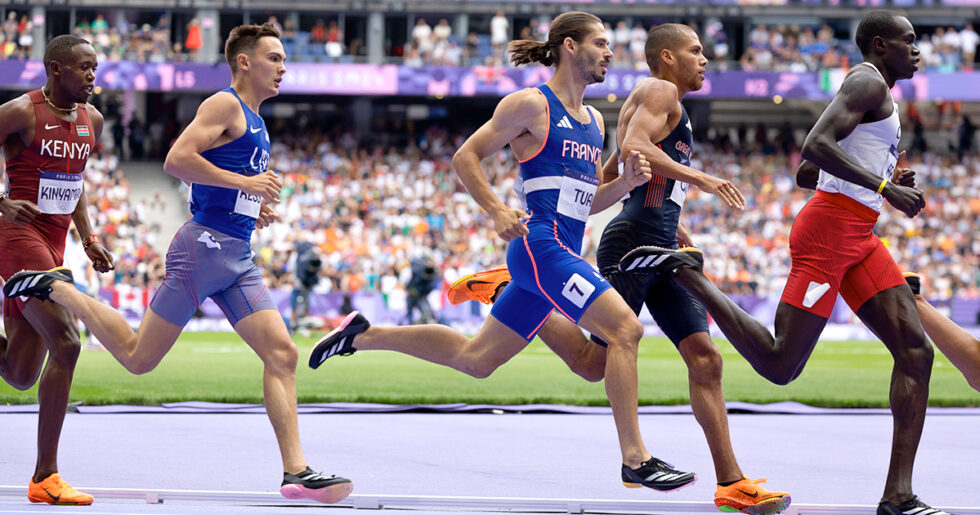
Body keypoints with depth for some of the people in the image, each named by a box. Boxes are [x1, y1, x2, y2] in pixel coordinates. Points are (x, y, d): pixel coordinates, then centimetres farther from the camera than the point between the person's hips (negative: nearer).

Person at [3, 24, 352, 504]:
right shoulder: (224, 105, -7)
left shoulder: (254, 122, 22)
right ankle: (55, 289, 15)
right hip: (203, 246, -9)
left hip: (237, 257, 9)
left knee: (282, 353, -4)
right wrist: (245, 182, -18)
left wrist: (254, 209, 15)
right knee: (139, 357, -3)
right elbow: (177, 159, -20)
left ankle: (296, 471, -8)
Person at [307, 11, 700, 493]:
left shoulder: (593, 120, 18)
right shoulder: (532, 105, -6)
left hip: (562, 253, 9)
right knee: (625, 328, -18)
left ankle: (363, 334, 26)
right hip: (540, 242, -9)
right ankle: (635, 461, -17)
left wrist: (626, 181, 5)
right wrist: (497, 210, -16)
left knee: (475, 358, 13)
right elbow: (465, 156, -4)